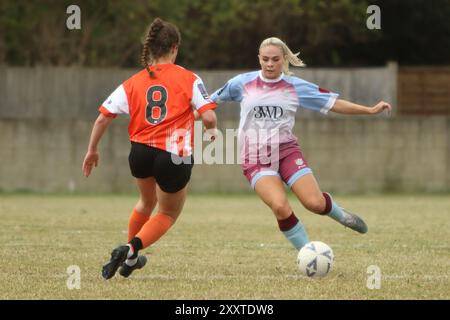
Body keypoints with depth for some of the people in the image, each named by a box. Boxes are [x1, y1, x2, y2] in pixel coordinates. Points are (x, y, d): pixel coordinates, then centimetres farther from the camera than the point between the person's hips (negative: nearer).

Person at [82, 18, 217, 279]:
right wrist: (212, 131, 10)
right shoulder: (189, 79, -5)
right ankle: (132, 248, -4)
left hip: (140, 153, 4)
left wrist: (92, 151, 14)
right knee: (169, 214, 20)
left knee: (147, 202, 34)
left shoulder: (133, 83, 4)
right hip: (175, 157, -4)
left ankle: (129, 255, 44)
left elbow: (102, 119, 1)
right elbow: (209, 118, -13)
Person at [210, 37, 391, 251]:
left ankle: (341, 215, 22)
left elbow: (333, 103, 2)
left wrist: (370, 110, -3)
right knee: (280, 207, -24)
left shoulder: (296, 87, 1)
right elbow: (212, 101, 14)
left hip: (287, 152, 1)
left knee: (315, 203, -14)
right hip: (255, 159, -1)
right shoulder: (243, 83, 1)